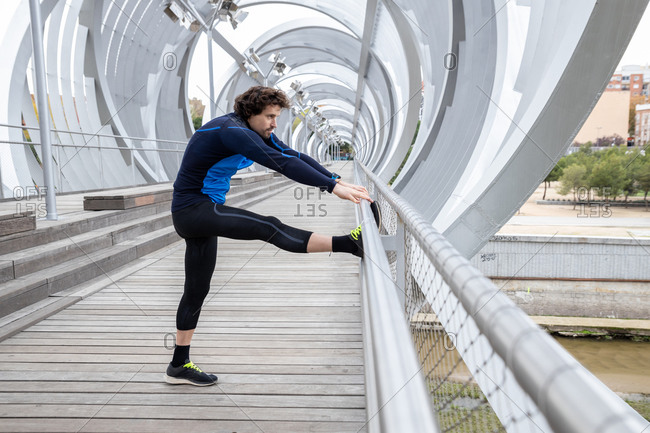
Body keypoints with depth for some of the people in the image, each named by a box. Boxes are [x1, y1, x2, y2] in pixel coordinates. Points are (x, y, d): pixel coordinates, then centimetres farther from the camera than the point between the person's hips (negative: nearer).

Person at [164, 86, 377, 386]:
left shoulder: (257, 132, 7)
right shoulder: (232, 131, -21)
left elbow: (293, 155, 0)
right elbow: (280, 163, -32)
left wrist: (339, 181, -11)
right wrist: (332, 187, -36)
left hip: (202, 214, 10)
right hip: (193, 207, -10)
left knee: (197, 289, 12)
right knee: (268, 228, -24)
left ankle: (179, 365, 21)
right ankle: (349, 243, -30)